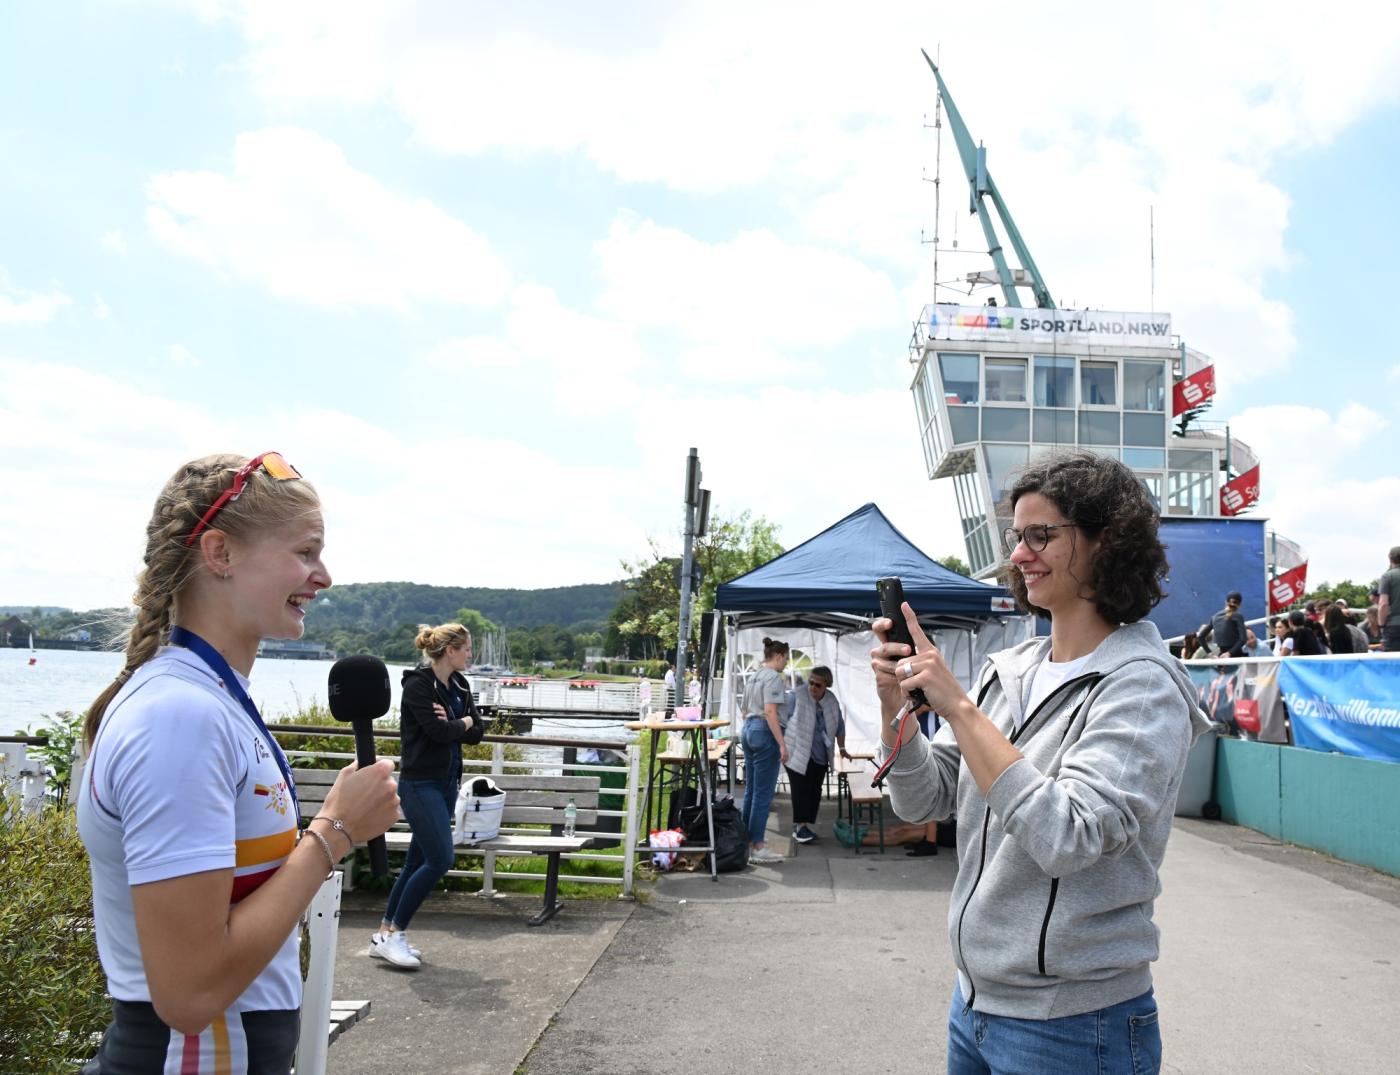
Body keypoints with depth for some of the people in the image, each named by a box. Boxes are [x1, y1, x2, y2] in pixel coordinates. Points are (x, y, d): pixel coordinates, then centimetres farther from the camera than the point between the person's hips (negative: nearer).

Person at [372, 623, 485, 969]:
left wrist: (450, 722, -11)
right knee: (441, 859, -12)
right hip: (420, 784, -8)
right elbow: (439, 732, -22)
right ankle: (394, 935, 0)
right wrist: (464, 722, -3)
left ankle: (384, 934, 20)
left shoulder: (459, 685, 11)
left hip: (447, 782, 8)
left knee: (418, 860, 11)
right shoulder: (417, 685, -13)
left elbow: (476, 732, 8)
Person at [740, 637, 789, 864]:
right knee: (764, 792, -6)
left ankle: (746, 841, 17)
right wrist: (782, 744, -21)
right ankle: (757, 847, -5)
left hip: (747, 730, 10)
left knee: (750, 790, 13)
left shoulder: (753, 677, 17)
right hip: (765, 733, -10)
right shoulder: (773, 677, -11)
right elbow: (770, 712, -19)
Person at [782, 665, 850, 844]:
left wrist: (842, 748, 22)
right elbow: (783, 722, -6)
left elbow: (839, 726, 16)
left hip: (820, 756, 5)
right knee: (801, 790, -8)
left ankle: (807, 825, 13)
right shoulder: (797, 697, -11)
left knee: (815, 791, 5)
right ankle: (800, 826, -2)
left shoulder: (832, 701, 3)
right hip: (797, 754, -5)